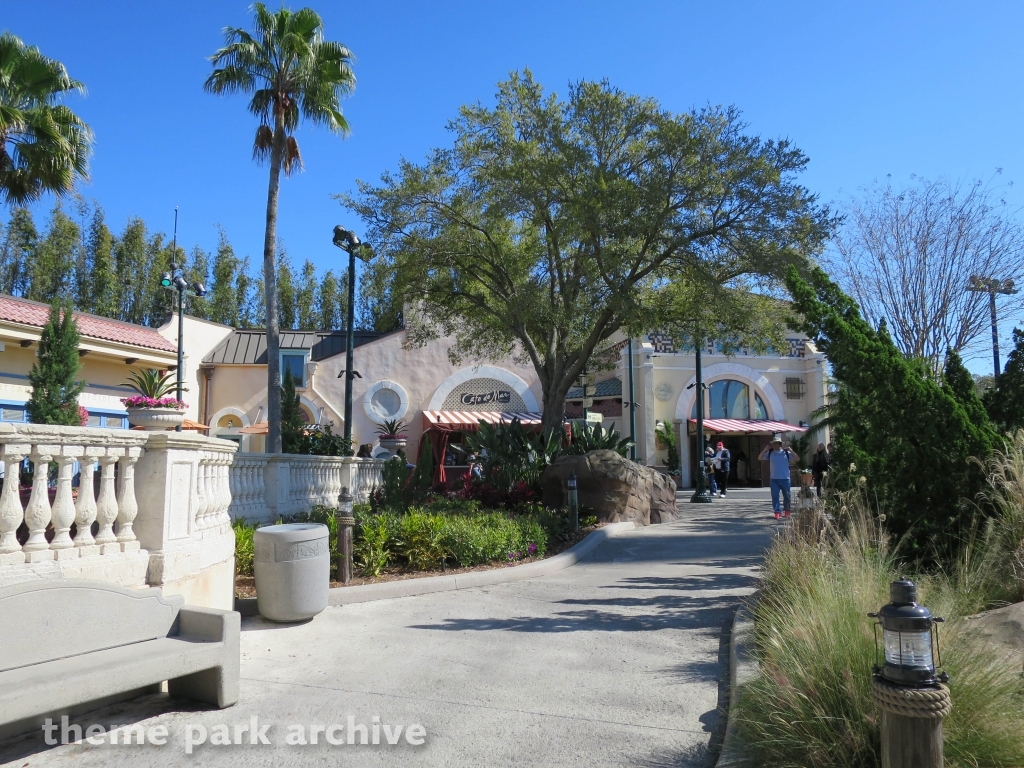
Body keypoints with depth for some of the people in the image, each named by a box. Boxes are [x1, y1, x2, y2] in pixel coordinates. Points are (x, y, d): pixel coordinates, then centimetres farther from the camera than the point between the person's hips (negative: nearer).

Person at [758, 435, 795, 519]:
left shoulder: (786, 452, -1)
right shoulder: (770, 453, 4)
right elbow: (759, 458, 3)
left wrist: (790, 450, -15)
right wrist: (765, 449, -5)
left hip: (785, 478, -1)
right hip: (774, 479, 1)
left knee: (786, 495, 12)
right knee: (775, 496, -3)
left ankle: (787, 510, 32)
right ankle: (777, 512, 0)